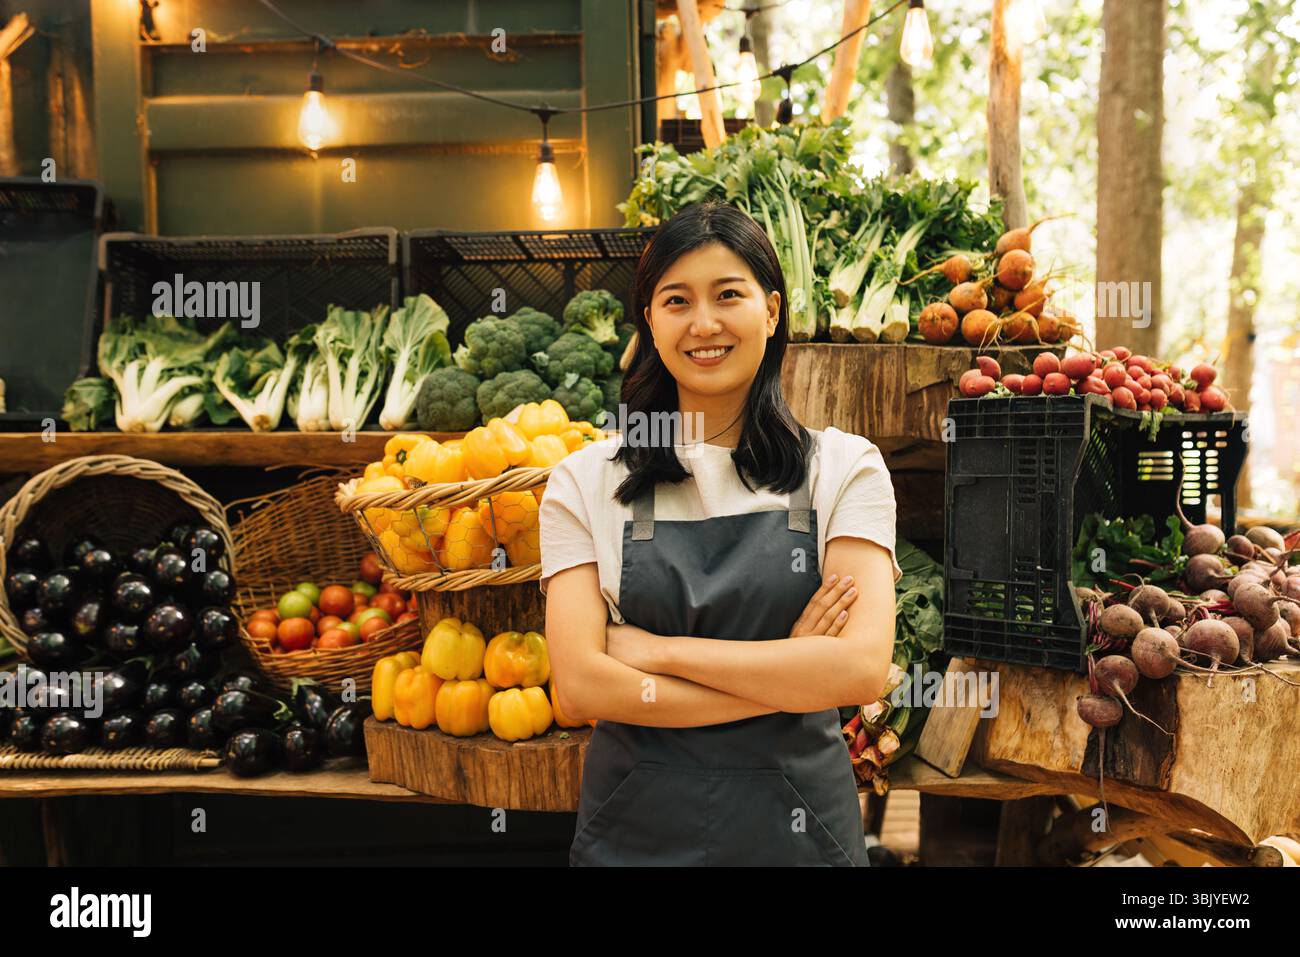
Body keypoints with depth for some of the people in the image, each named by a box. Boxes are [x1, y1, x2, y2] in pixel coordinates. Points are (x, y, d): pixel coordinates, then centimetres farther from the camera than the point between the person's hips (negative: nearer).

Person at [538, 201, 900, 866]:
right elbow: (581, 687, -13)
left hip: (796, 825, 0)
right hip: (633, 828, 0)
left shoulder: (845, 467, -3)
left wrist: (658, 650, -15)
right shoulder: (585, 481, -3)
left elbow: (861, 669, -15)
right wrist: (788, 678, -15)